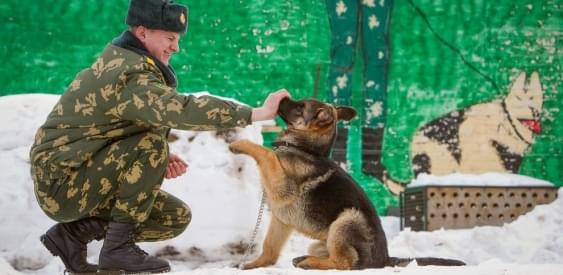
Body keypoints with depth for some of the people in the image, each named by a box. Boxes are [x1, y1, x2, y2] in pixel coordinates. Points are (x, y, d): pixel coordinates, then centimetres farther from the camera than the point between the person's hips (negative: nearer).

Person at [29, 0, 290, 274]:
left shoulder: (124, 63, 9)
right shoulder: (129, 75, -22)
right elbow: (180, 109, -38)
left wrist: (160, 159, -9)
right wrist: (257, 113, -37)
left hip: (83, 178, 10)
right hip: (61, 181, -10)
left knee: (177, 217, 4)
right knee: (151, 143, -27)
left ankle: (75, 233, 7)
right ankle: (118, 247, -17)